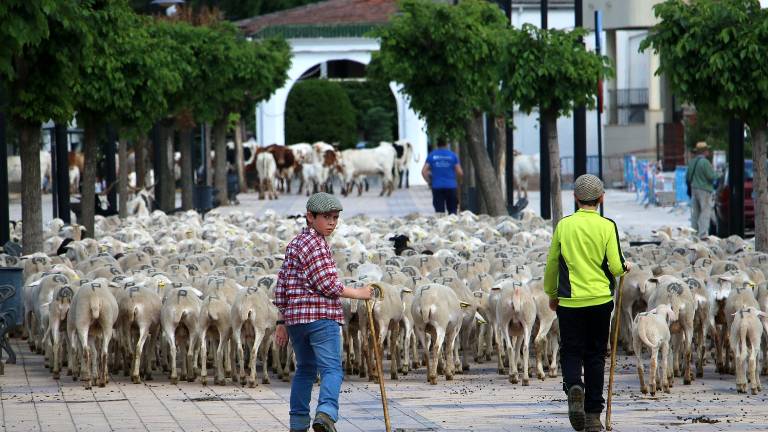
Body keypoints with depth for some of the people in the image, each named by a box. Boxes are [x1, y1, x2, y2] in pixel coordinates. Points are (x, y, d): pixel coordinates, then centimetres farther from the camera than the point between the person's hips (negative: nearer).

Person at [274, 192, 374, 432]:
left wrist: (282, 322, 20)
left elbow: (282, 285, 18)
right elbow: (327, 284, -13)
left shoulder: (294, 244, 18)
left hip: (295, 318, 9)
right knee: (332, 369, -14)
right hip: (322, 317, -9)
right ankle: (326, 413, -35)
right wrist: (359, 294, -3)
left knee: (304, 370, 18)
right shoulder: (315, 244, -9)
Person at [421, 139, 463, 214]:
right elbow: (460, 172, 0)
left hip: (437, 186, 1)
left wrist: (429, 182, 9)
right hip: (451, 186, -1)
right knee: (452, 211, 5)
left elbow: (424, 171, -1)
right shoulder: (452, 155, 3)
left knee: (439, 211, -1)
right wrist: (457, 181, 17)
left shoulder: (431, 155, 5)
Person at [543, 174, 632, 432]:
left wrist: (551, 293, 21)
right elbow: (615, 266, -9)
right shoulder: (607, 226, -5)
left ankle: (574, 387, -23)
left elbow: (552, 264, 6)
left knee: (571, 352, 9)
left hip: (569, 302, 0)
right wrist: (626, 266, 15)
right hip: (600, 300, 0)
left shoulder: (564, 225, -1)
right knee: (595, 355, 10)